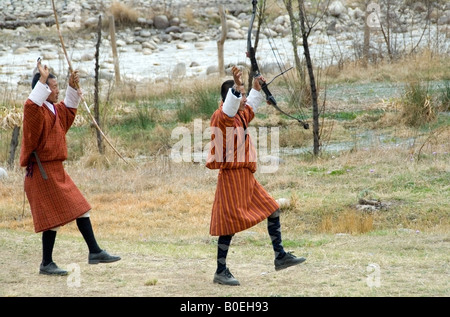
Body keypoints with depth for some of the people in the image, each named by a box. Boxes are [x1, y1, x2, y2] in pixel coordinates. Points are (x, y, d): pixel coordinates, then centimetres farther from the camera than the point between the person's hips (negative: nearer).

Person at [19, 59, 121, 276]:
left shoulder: (53, 110, 12)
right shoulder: (36, 111, -16)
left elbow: (68, 109, 32)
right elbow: (31, 105, -40)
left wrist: (72, 87, 18)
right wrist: (42, 80, -37)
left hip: (56, 172, 10)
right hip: (43, 173, -10)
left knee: (80, 209, 11)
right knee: (54, 217, -5)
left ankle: (94, 252, 18)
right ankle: (46, 264, 4)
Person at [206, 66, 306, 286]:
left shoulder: (240, 116, 14)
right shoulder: (221, 117, -14)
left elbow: (250, 108, 38)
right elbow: (229, 108, -38)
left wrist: (256, 89, 44)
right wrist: (236, 86, -52)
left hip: (246, 178, 10)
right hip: (232, 175, -10)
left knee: (272, 210, 13)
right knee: (230, 223, -8)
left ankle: (280, 256, 22)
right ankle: (221, 272, -1)